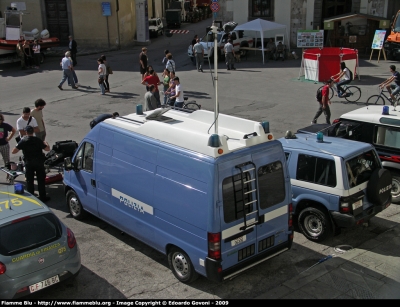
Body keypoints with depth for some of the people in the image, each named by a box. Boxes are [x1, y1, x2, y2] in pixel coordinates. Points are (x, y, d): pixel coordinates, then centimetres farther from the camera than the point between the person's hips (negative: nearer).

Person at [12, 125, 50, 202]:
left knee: (29, 181, 11)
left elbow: (13, 152, -7)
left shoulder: (23, 141, -7)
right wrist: (46, 143, 17)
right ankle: (42, 197, 13)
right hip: (39, 162, 0)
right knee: (41, 180, 9)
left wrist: (18, 146, 13)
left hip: (28, 163, 0)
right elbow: (47, 149, -3)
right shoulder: (38, 140, -6)